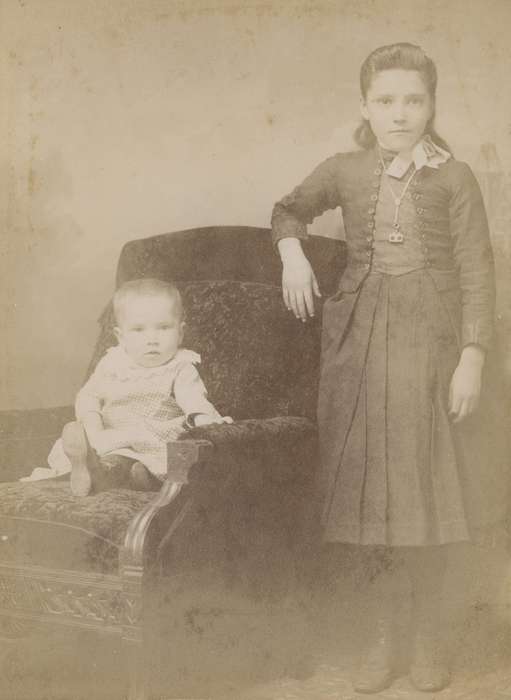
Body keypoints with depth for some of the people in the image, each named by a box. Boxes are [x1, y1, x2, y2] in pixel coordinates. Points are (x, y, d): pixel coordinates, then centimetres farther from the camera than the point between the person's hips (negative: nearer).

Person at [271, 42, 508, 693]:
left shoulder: (453, 177, -2)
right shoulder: (344, 171, 4)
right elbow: (290, 208, 23)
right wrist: (292, 250, 2)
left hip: (430, 344, -2)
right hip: (360, 342, 2)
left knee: (429, 487, 3)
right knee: (369, 488, 6)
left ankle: (428, 631, 23)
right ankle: (382, 635, 21)